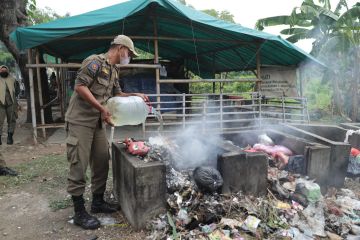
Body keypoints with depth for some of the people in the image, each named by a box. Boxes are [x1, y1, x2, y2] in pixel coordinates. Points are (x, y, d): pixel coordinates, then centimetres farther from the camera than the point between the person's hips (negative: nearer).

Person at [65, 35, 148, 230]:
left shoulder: (113, 71, 15)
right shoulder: (95, 62, -13)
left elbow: (117, 94, 24)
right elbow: (80, 86, -21)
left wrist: (136, 95, 10)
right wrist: (102, 108, -22)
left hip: (98, 123, 9)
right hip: (80, 121, -9)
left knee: (102, 162, 11)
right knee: (79, 166, -4)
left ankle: (97, 202, 26)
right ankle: (79, 212, 7)